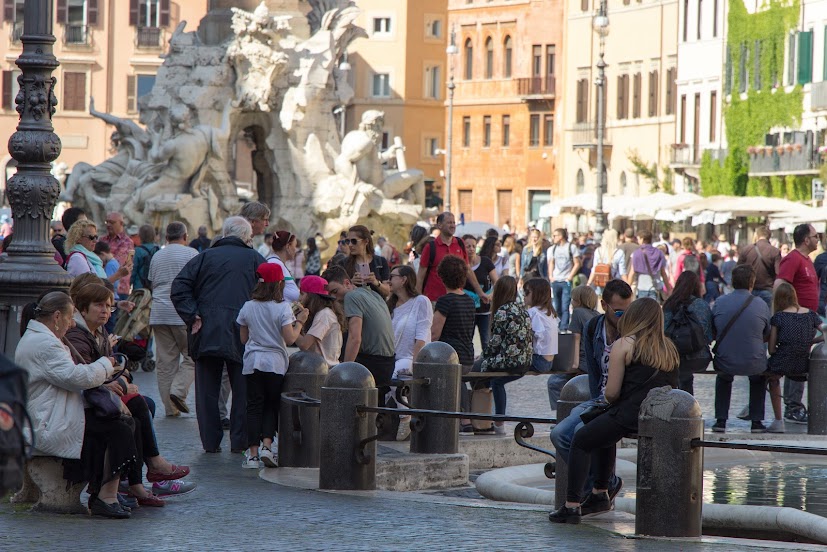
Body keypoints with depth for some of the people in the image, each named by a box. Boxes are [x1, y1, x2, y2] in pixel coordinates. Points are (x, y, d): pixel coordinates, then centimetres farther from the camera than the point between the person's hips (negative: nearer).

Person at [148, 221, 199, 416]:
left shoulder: (156, 256, 15)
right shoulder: (191, 254, -1)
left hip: (158, 314, 5)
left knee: (165, 361, 5)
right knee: (192, 356, 4)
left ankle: (170, 407, 4)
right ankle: (178, 390, -15)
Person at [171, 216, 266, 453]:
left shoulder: (205, 257, 8)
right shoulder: (255, 259, 5)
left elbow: (179, 288, -1)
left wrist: (192, 316, -5)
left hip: (207, 333, 1)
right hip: (242, 334, -1)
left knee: (207, 390, 7)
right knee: (243, 389, 8)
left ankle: (210, 441, 6)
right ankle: (240, 441, 8)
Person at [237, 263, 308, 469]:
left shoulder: (248, 307, 2)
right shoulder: (283, 308, -9)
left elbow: (244, 338, 9)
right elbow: (290, 339, -11)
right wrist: (299, 322, 2)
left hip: (252, 363, 2)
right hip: (275, 363, -2)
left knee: (254, 406, 5)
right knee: (272, 405, 11)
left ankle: (253, 453, 0)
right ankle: (267, 446, -5)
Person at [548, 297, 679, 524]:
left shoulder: (624, 345, -1)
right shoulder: (669, 348, 16)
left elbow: (612, 392, -5)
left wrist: (609, 401, 18)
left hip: (631, 413, -7)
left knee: (581, 441, 10)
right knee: (603, 433, 32)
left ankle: (572, 504, 3)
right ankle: (600, 494, 38)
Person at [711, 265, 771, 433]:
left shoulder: (719, 303, -5)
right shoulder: (761, 306, -7)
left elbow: (713, 333, 7)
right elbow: (766, 336, 6)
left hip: (725, 363, 1)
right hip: (753, 365, -1)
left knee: (723, 378, 37)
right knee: (758, 378, 36)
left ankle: (720, 420, 29)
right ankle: (756, 422, 31)